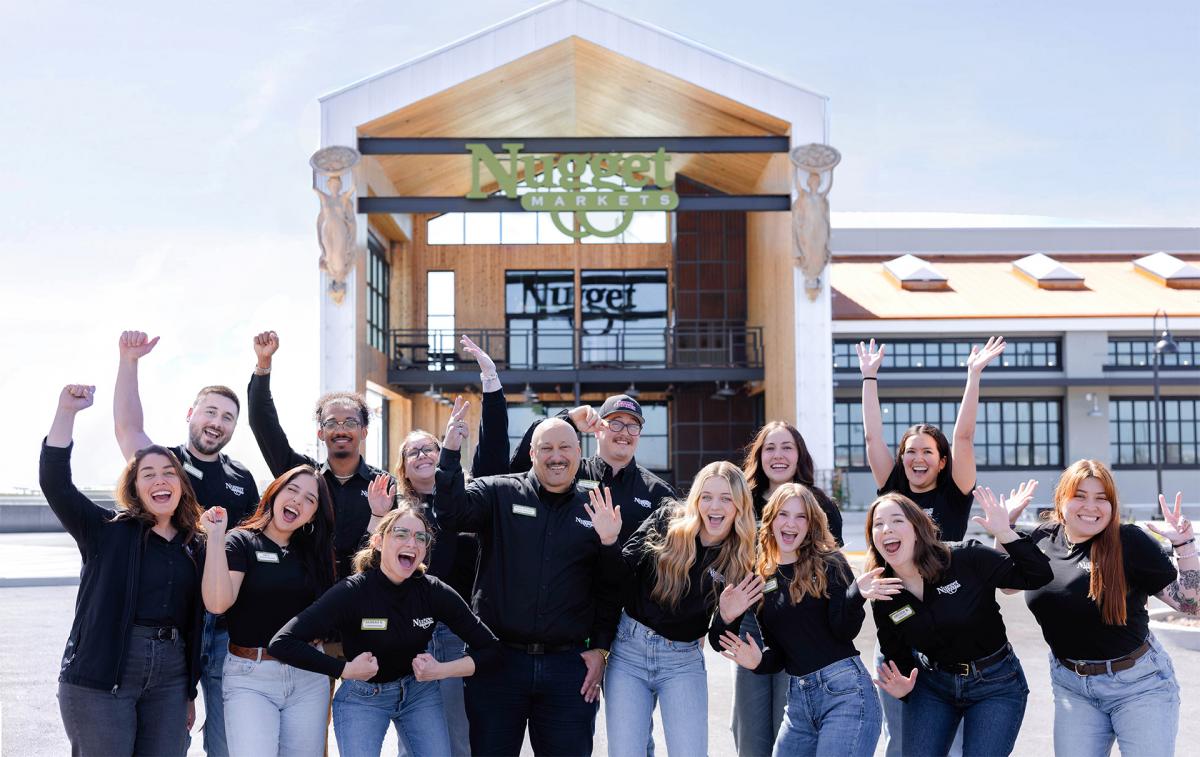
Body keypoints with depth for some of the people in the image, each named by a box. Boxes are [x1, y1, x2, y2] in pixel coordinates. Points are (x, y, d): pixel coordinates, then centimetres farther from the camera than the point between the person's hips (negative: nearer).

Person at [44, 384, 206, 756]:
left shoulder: (196, 546, 13)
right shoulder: (109, 531, 2)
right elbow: (54, 482, -10)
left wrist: (190, 693, 16)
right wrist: (66, 411, -19)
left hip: (169, 676, 4)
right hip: (101, 676, -4)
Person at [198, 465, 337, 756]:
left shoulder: (312, 552, 12)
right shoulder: (241, 542, -3)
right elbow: (217, 602, -17)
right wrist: (216, 539, -21)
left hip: (308, 678, 5)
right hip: (251, 678, -5)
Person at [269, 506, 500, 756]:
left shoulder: (435, 592, -15)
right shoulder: (353, 592, -23)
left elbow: (491, 648, -7)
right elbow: (281, 643, -29)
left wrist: (442, 670, -20)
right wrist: (345, 669, -28)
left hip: (420, 691, 3)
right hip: (362, 696, -3)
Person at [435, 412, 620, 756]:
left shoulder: (594, 510, 7)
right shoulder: (499, 493, 3)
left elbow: (610, 588, 10)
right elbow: (451, 513, -15)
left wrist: (600, 648, 3)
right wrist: (450, 453, -24)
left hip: (568, 665, 1)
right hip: (498, 659, -1)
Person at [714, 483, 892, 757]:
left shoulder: (829, 564, -1)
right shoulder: (763, 578, 12)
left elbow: (844, 631, -10)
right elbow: (778, 652, 14)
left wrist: (856, 594, -28)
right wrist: (758, 661, -8)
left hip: (844, 692, -6)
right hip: (798, 699, 6)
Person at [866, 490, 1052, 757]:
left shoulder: (966, 559, -18)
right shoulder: (883, 599, -6)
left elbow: (1039, 575, -17)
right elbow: (897, 658, 7)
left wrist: (1004, 532, -28)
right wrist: (900, 688, -14)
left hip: (995, 685, -3)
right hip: (931, 686, 3)